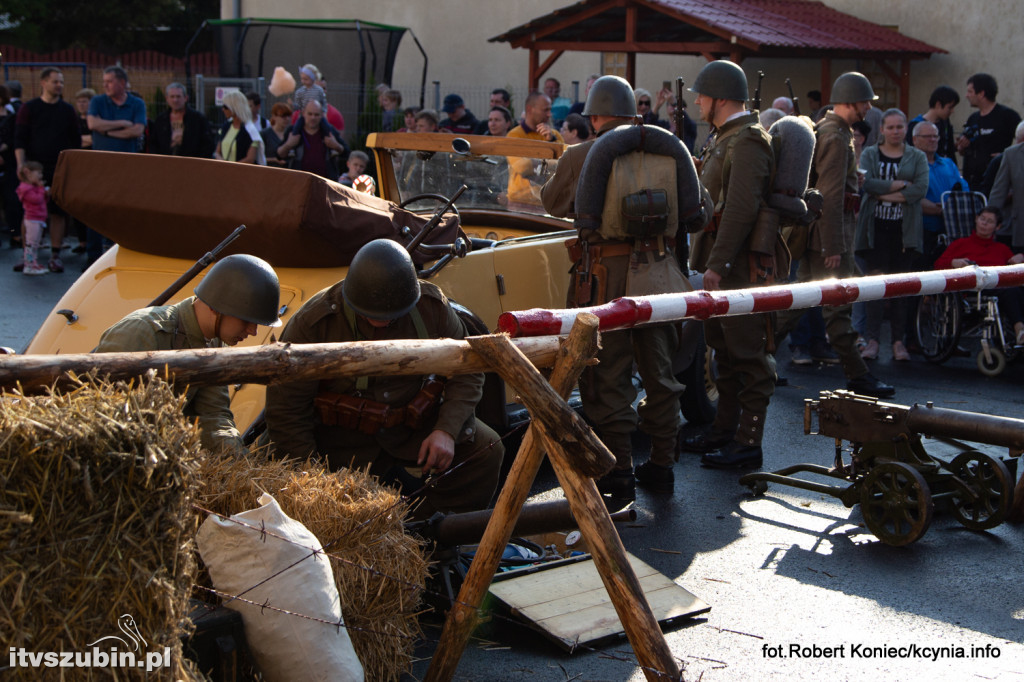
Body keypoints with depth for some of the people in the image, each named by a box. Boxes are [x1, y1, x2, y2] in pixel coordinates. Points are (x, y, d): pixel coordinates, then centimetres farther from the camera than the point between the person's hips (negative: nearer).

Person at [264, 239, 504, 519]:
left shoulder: (432, 306, -10)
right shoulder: (311, 323, -18)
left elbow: (466, 371, 3)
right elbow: (285, 410, -11)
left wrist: (446, 430, -13)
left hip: (415, 423, 3)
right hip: (344, 437, -3)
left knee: (486, 450, -16)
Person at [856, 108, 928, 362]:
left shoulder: (917, 157, 10)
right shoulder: (869, 154, 10)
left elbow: (921, 189, -6)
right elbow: (867, 183, -8)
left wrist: (885, 195, -10)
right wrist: (900, 184, -10)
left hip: (905, 229, 1)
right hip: (876, 227, -1)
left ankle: (899, 341, 6)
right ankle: (872, 339, -5)